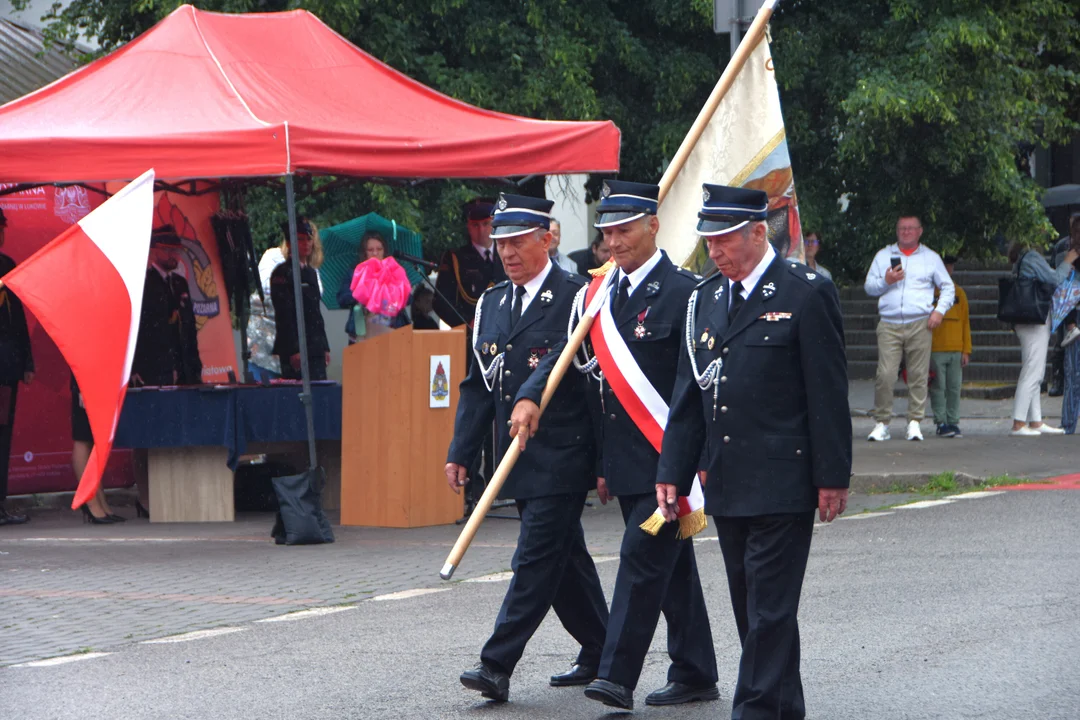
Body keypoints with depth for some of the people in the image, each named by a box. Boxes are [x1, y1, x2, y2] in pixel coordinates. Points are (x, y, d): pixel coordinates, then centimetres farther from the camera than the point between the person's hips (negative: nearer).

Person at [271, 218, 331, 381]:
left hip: (315, 348, 8)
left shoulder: (311, 272, 18)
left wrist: (324, 347, 17)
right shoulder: (283, 273, -6)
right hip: (297, 349, -8)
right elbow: (283, 315, -12)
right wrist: (293, 350, -18)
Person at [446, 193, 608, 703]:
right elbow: (479, 384, 15)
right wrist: (461, 451, 9)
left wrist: (531, 397, -41)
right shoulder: (492, 304, 15)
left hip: (563, 454, -8)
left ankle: (497, 665, -13)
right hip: (518, 456, 8)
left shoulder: (574, 297, -7)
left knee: (537, 559, -10)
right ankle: (599, 655, 25)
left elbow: (564, 356, -25)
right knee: (564, 557, 14)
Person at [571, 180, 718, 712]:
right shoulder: (604, 295, 13)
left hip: (667, 460, -8)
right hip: (627, 462, 8)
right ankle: (695, 674, 19)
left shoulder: (682, 290, -10)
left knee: (643, 556, -12)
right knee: (670, 564, 13)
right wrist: (602, 464, 18)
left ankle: (617, 677, -13)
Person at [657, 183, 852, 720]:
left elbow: (828, 394, -8)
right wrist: (672, 472, 10)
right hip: (725, 485, 7)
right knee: (749, 609, 11)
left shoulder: (807, 293, -7)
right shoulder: (705, 299, 12)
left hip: (783, 486, -7)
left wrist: (832, 477, -10)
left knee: (771, 609, -7)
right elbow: (687, 394, 15)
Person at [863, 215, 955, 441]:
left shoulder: (931, 258, 15)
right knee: (885, 375, -10)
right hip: (889, 325, 0)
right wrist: (885, 281, -5)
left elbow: (948, 288, 16)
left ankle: (914, 422, 3)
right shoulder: (883, 256, 17)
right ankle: (881, 424, -4)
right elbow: (869, 287, 15)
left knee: (918, 376, -4)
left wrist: (939, 310, 0)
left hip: (920, 325, 0)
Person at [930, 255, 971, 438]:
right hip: (935, 350, -3)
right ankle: (941, 423, 1)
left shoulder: (959, 293, 13)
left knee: (955, 388, 2)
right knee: (939, 387, -3)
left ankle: (953, 422, 7)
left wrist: (966, 350, 7)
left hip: (956, 350, 3)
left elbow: (965, 322, 13)